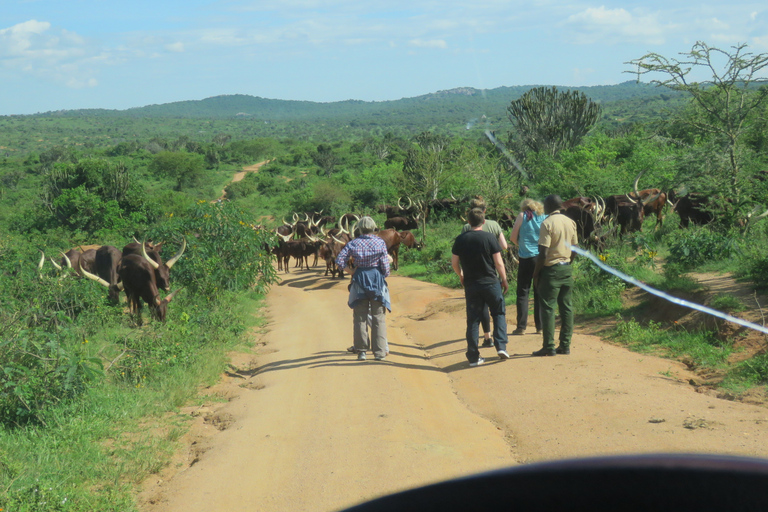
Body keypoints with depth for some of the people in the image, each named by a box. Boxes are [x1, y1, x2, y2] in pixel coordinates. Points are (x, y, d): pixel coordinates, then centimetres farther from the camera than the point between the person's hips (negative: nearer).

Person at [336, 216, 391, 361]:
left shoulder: (353, 243, -1)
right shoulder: (380, 242, -3)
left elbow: (340, 260, -6)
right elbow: (385, 264, -5)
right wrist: (386, 274, 13)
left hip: (359, 279, 1)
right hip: (377, 279, -1)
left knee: (360, 316, 9)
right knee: (378, 317, 4)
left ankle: (361, 351, 9)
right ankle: (380, 352, 3)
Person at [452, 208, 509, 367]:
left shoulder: (460, 239, -1)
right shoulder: (490, 238, -8)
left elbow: (454, 263, 3)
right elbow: (499, 262, -8)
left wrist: (461, 276, 21)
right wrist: (504, 280, 4)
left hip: (471, 285, 2)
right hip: (491, 282, -2)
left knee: (472, 320, 6)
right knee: (499, 313, 15)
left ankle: (473, 356, 6)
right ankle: (501, 346, 4)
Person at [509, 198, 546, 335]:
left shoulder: (523, 216, 0)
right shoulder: (545, 218, 6)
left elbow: (513, 237, 1)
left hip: (526, 259, -2)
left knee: (523, 293, 3)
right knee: (540, 293, 8)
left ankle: (521, 327, 0)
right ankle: (540, 326, 10)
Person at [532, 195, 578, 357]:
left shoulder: (547, 223, -13)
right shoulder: (570, 223, 8)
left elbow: (543, 252, -16)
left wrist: (536, 272, -8)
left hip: (551, 270, -7)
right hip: (567, 269, 7)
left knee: (548, 308, -2)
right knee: (567, 307, 8)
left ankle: (549, 347, -2)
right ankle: (565, 345, 11)